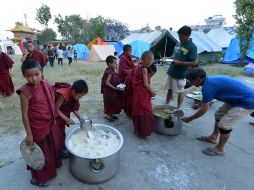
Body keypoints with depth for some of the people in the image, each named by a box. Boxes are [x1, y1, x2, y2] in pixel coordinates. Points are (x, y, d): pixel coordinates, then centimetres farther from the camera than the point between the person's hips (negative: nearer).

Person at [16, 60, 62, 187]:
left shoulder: (44, 85, -5)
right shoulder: (25, 92, -23)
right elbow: (24, 114, -17)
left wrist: (54, 120, 14)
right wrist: (29, 134, -13)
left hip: (50, 124, 6)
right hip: (38, 127, -6)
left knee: (53, 147, 26)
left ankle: (52, 165, 54)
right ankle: (38, 178, 39)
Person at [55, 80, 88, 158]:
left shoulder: (73, 94, -14)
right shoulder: (63, 95, -36)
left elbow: (73, 107, -3)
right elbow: (56, 109, -29)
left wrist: (79, 117, -11)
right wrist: (66, 119, -32)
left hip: (62, 113, 7)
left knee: (62, 131, 18)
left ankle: (63, 147, 34)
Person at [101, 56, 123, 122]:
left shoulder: (112, 71, 7)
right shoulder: (109, 72, -21)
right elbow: (107, 83, -24)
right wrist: (115, 88, -24)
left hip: (113, 91, 9)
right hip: (109, 92, -9)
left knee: (114, 103, 18)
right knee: (110, 103, 4)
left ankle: (111, 114, 32)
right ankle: (108, 116, 21)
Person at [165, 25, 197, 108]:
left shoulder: (192, 47, -14)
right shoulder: (179, 44, 8)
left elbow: (193, 63, -16)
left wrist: (179, 63, -22)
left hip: (181, 74, -7)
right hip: (172, 71, 7)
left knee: (180, 92, 7)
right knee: (170, 90, 14)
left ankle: (178, 108, 21)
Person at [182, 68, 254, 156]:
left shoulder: (208, 86, -26)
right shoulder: (210, 80, 1)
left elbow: (203, 110, -18)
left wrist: (189, 119, -6)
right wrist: (200, 104, 28)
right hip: (238, 98, 10)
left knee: (224, 124, -6)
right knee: (219, 114, 17)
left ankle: (219, 149, 15)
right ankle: (213, 137, 32)